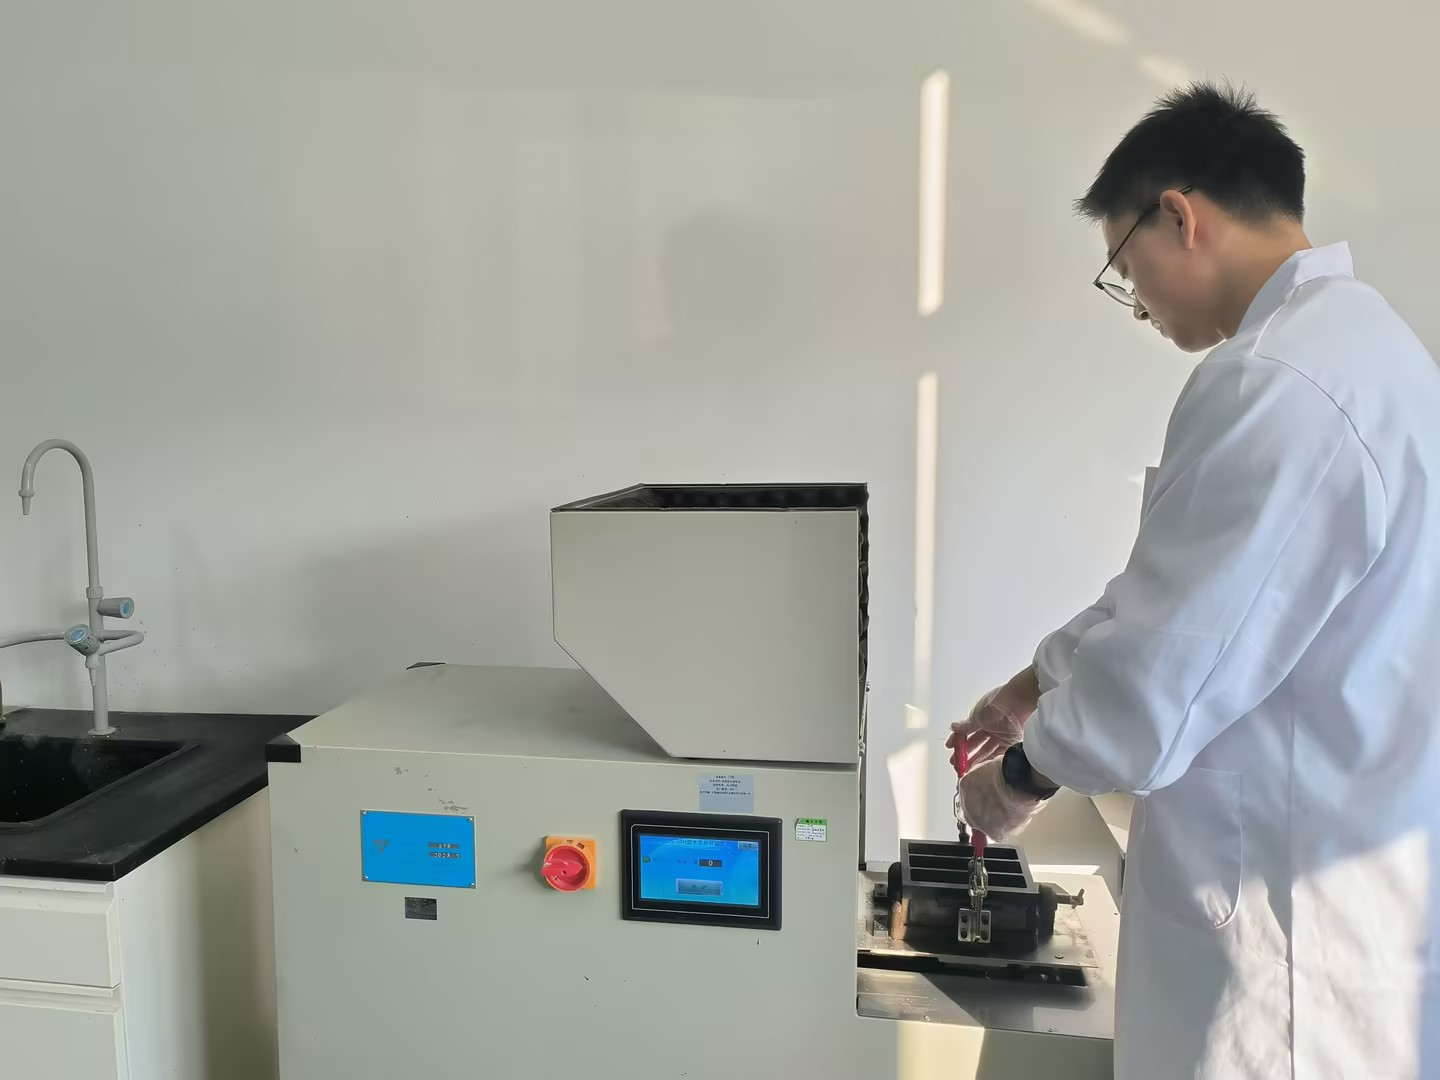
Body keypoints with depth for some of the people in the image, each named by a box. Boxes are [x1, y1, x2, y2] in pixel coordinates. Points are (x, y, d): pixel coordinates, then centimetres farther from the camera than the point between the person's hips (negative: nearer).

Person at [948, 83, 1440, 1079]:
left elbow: (1162, 680, -22)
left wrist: (1023, 772, -4)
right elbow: (1181, 595, 14)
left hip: (1301, 921, -9)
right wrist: (1043, 683, 18)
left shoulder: (1278, 384, -25)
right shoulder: (1350, 337, 8)